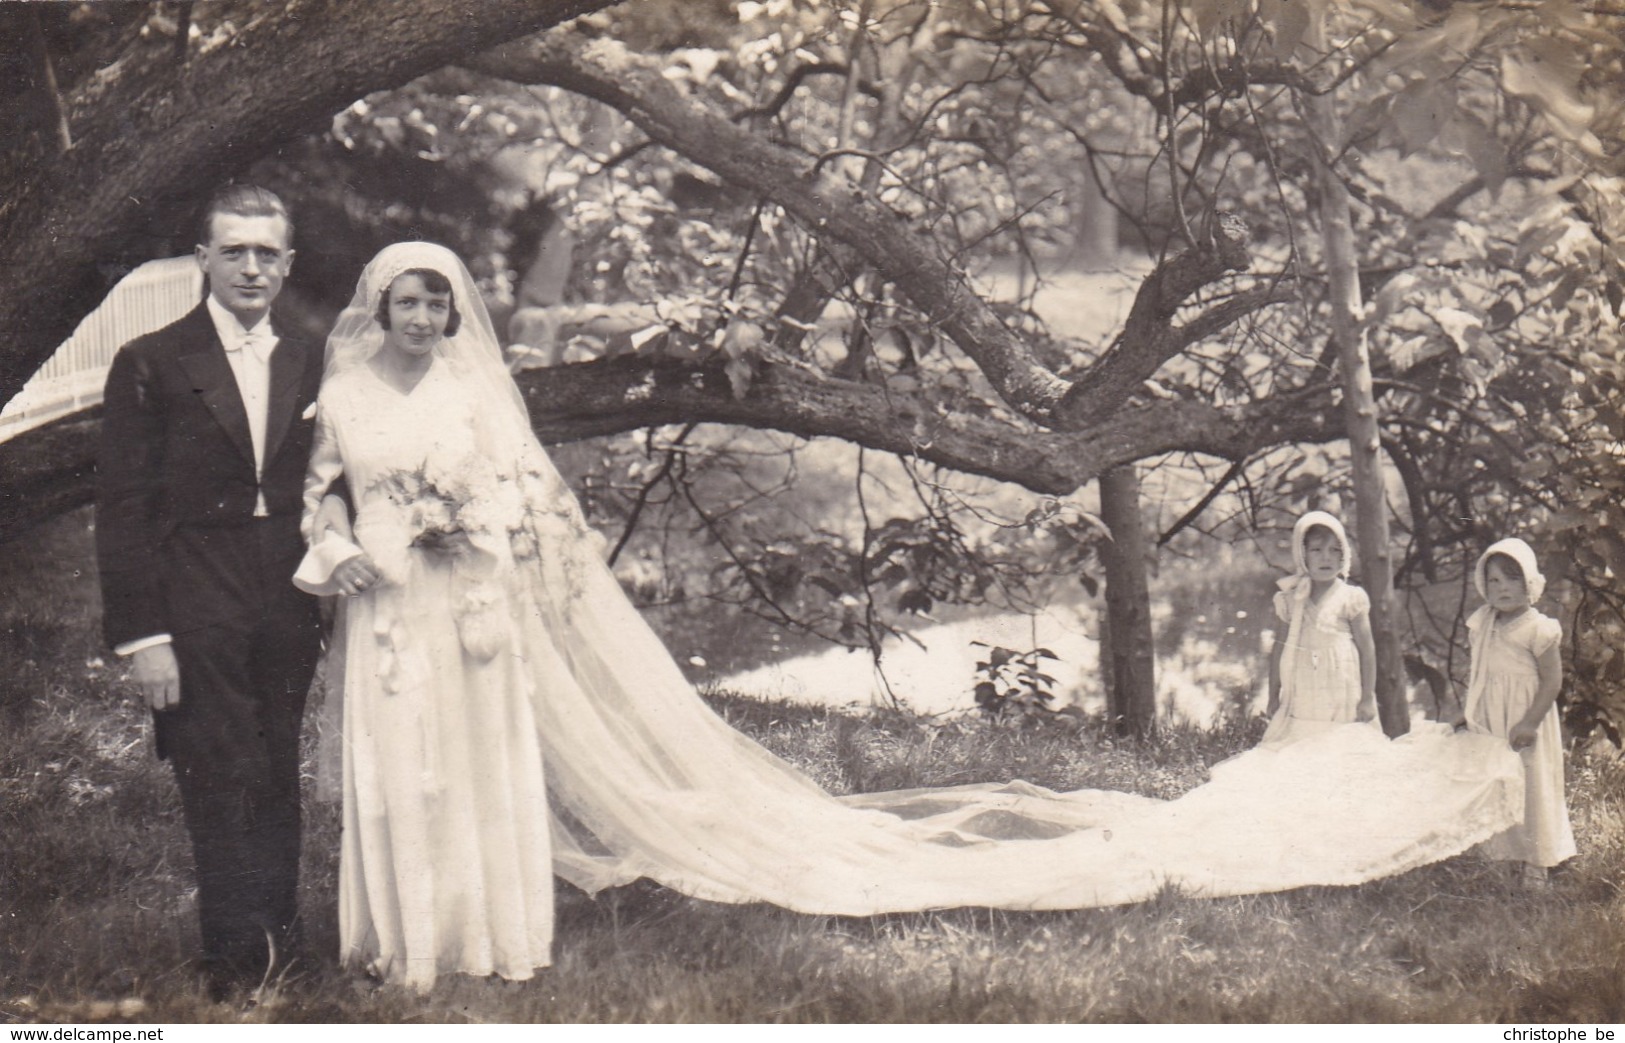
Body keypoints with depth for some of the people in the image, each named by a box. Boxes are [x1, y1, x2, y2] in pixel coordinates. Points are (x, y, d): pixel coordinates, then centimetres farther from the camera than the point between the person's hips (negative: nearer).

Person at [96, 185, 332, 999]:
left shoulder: (309, 366, 12)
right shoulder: (151, 365, -2)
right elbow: (121, 510, -5)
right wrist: (142, 634, -11)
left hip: (287, 616, 4)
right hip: (196, 618, -4)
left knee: (277, 786, 10)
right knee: (223, 789, -5)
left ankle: (275, 950, 19)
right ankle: (237, 964, 3)